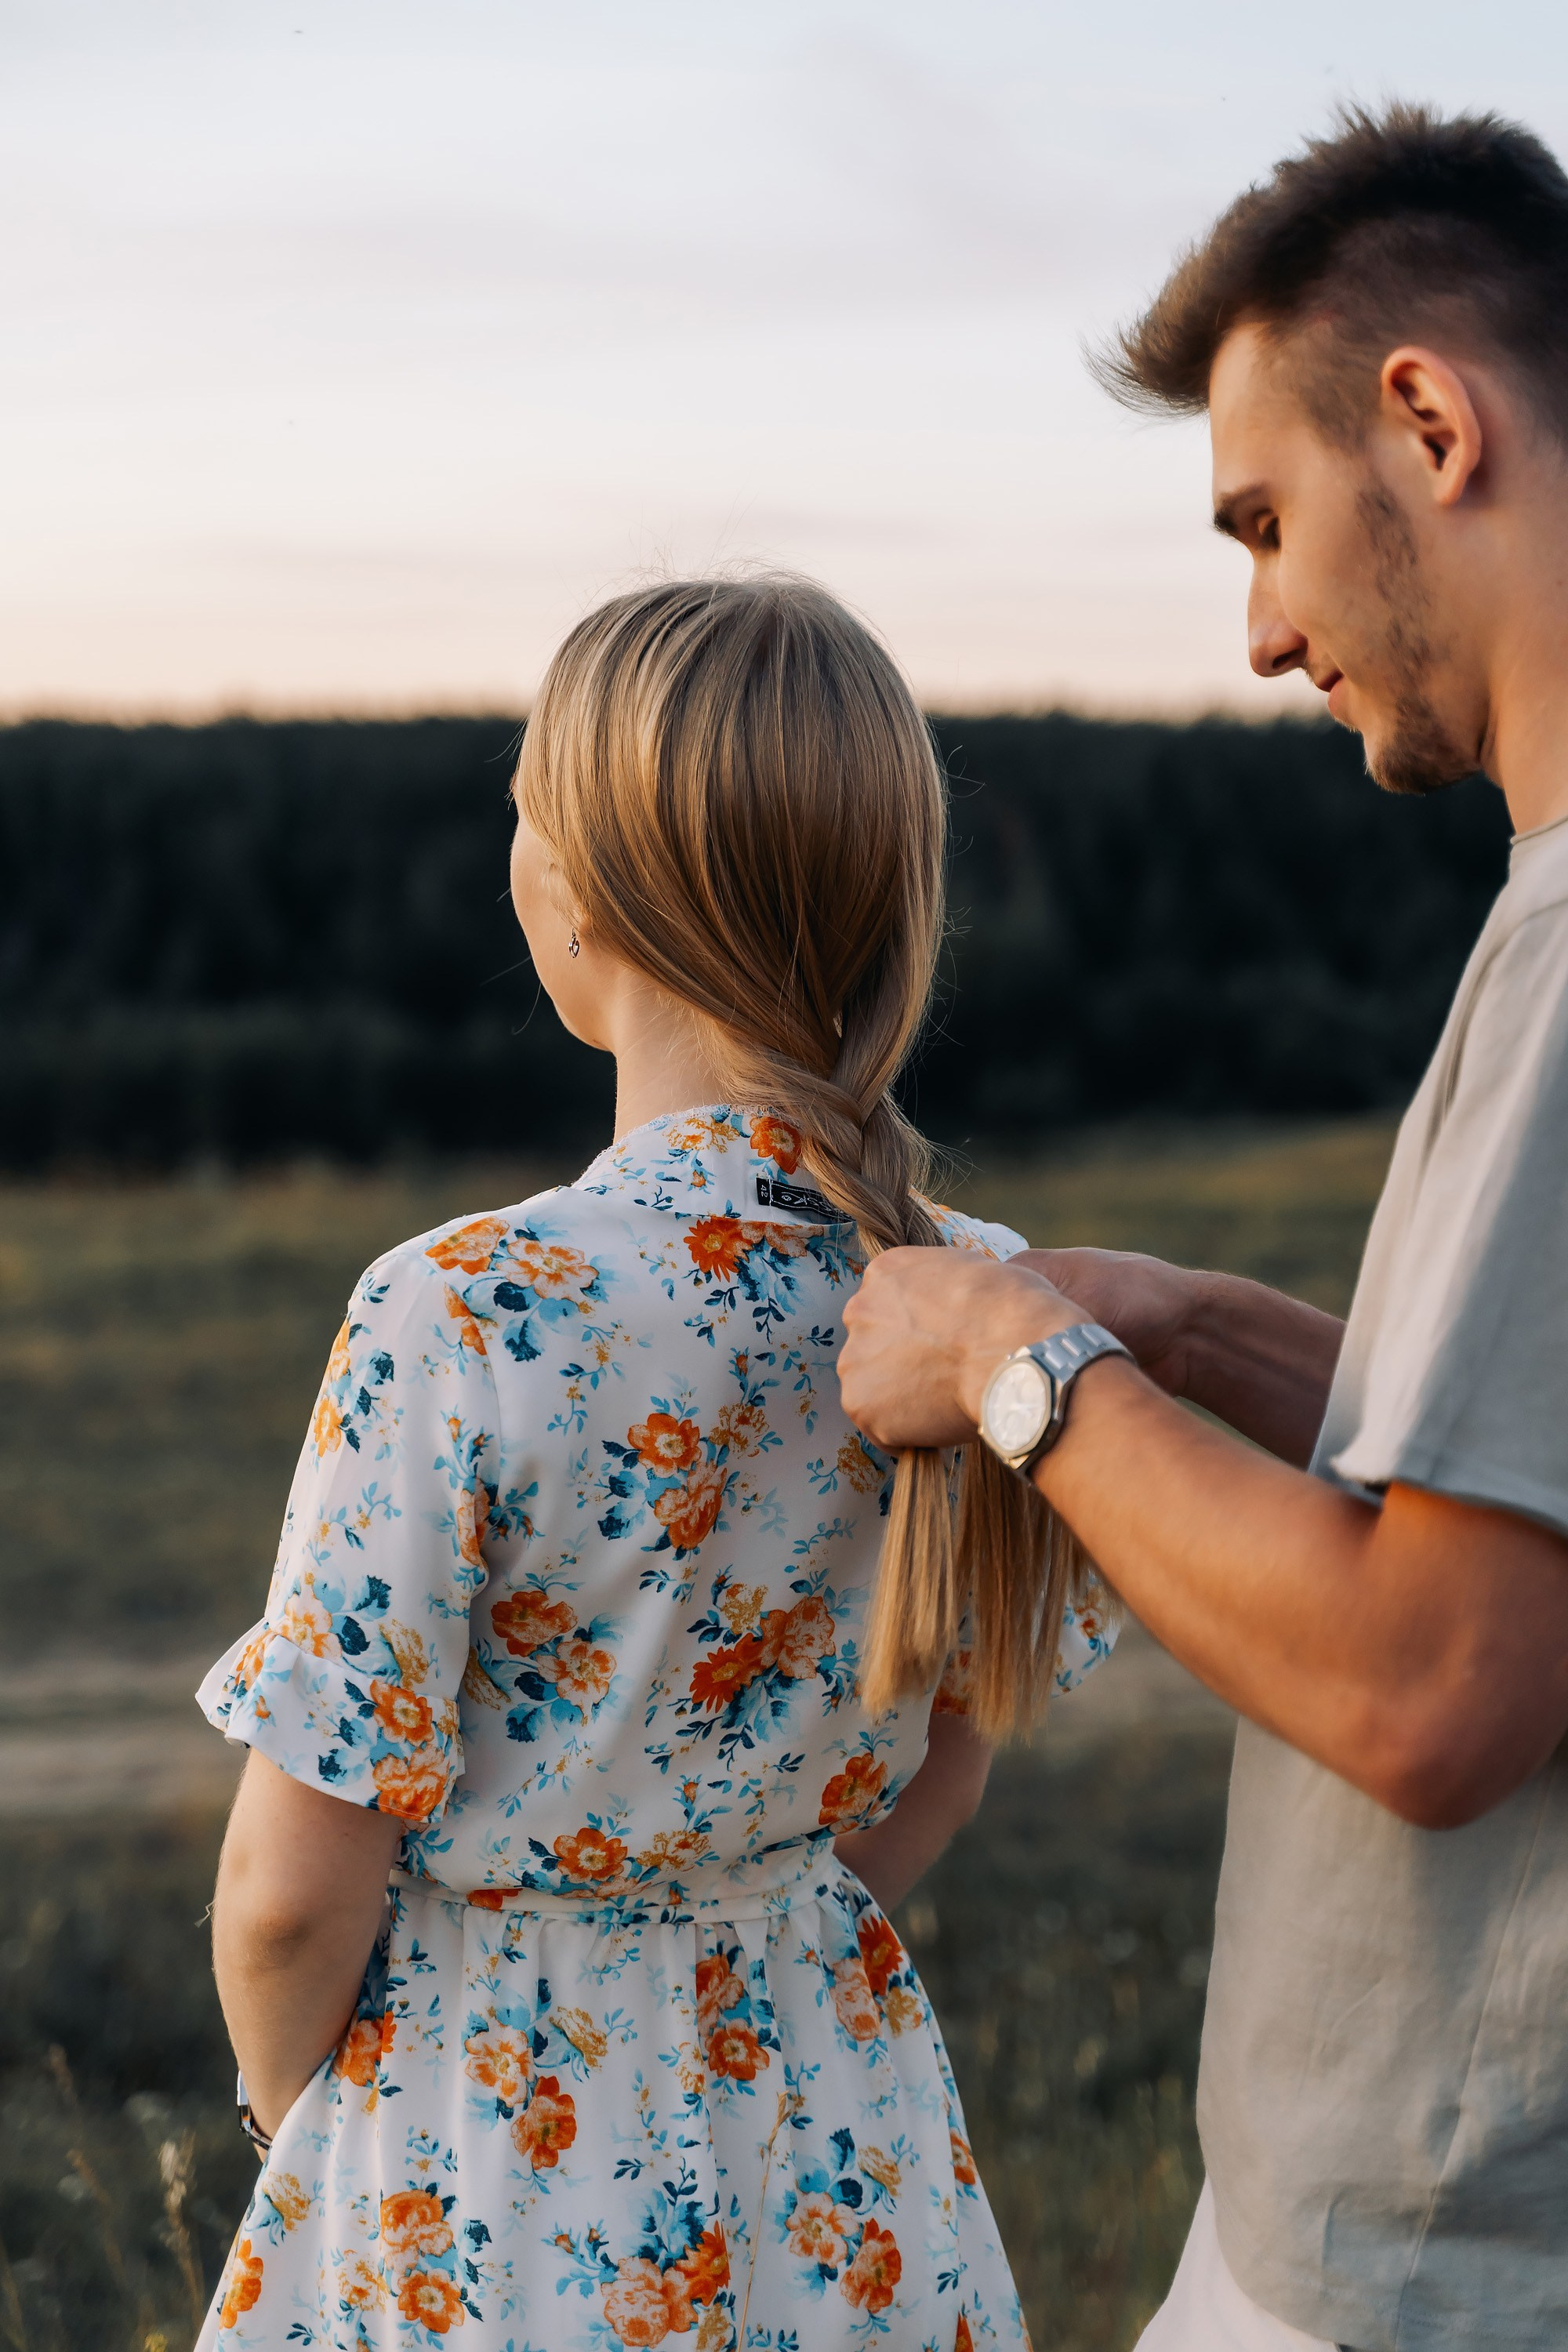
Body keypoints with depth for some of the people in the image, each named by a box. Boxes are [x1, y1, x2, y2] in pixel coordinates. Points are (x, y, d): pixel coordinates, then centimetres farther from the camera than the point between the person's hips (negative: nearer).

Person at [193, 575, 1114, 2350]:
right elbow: (938, 1774, 5)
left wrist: (299, 2130, 2)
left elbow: (294, 1891, -17)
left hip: (498, 2186, -5)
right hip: (845, 2168, 5)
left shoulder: (467, 1320, -25)